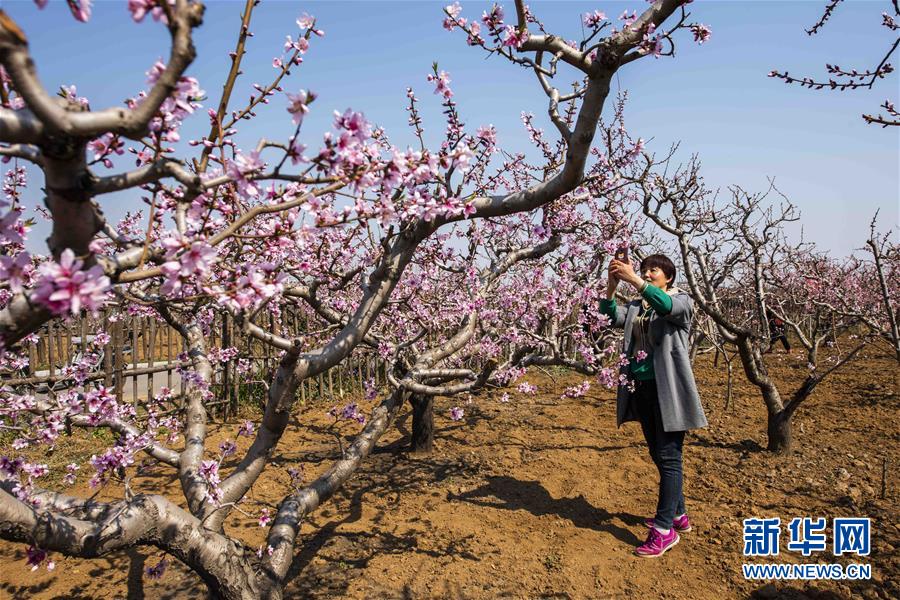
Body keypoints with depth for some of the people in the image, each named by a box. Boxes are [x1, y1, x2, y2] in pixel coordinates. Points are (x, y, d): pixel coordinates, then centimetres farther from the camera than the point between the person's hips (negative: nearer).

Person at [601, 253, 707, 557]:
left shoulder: (681, 300, -2)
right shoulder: (636, 306, 13)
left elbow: (666, 306, -26)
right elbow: (612, 317, -5)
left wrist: (634, 280, -36)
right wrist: (611, 287, -21)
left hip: (667, 389, -6)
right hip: (641, 388, 7)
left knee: (668, 457, -4)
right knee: (658, 456, 15)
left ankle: (664, 529, 1)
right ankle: (678, 515, 31)